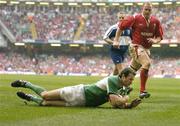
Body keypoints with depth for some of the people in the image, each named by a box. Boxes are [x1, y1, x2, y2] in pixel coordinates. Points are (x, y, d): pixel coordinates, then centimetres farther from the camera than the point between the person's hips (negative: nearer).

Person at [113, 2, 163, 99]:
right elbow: (121, 26, -1)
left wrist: (155, 41, -14)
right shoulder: (135, 19, -10)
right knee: (147, 63, -28)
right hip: (136, 46, -6)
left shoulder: (156, 21, 2)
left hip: (147, 49, 6)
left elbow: (159, 36, 9)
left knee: (132, 70, 17)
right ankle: (142, 91, -26)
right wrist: (116, 40, -2)